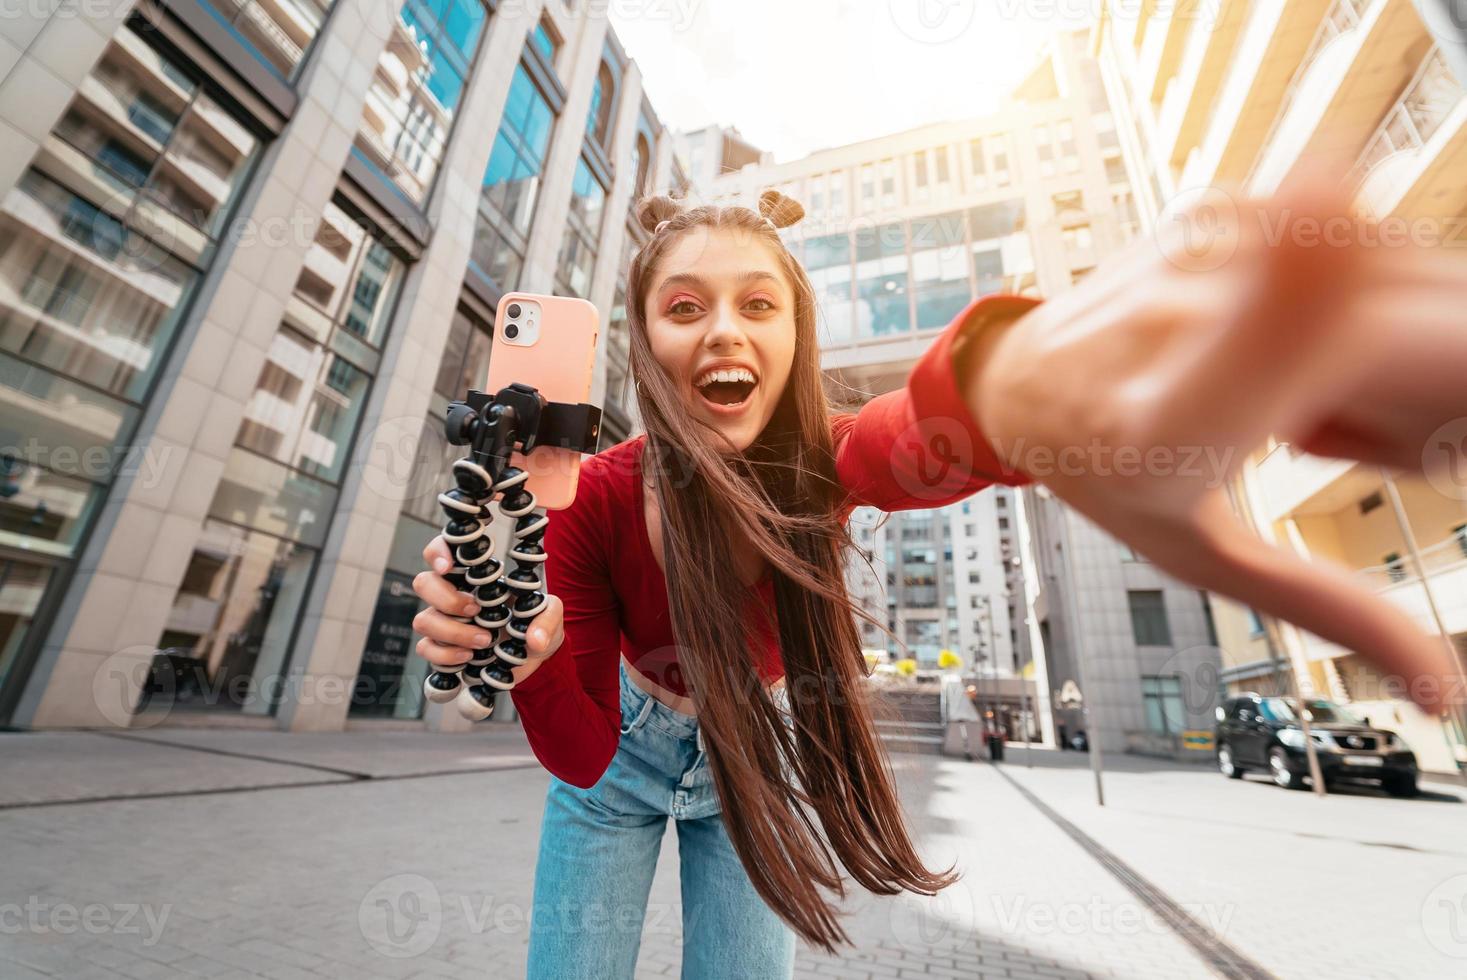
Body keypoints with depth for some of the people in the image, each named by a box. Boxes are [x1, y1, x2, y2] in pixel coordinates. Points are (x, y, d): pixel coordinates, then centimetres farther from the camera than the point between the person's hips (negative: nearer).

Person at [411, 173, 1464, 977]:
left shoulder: (823, 460, -27)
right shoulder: (594, 500, -28)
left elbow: (925, 443, -51)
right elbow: (583, 755, -23)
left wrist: (1004, 379, -73)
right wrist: (529, 660, -44)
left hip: (754, 749, 0)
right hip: (626, 749, 0)